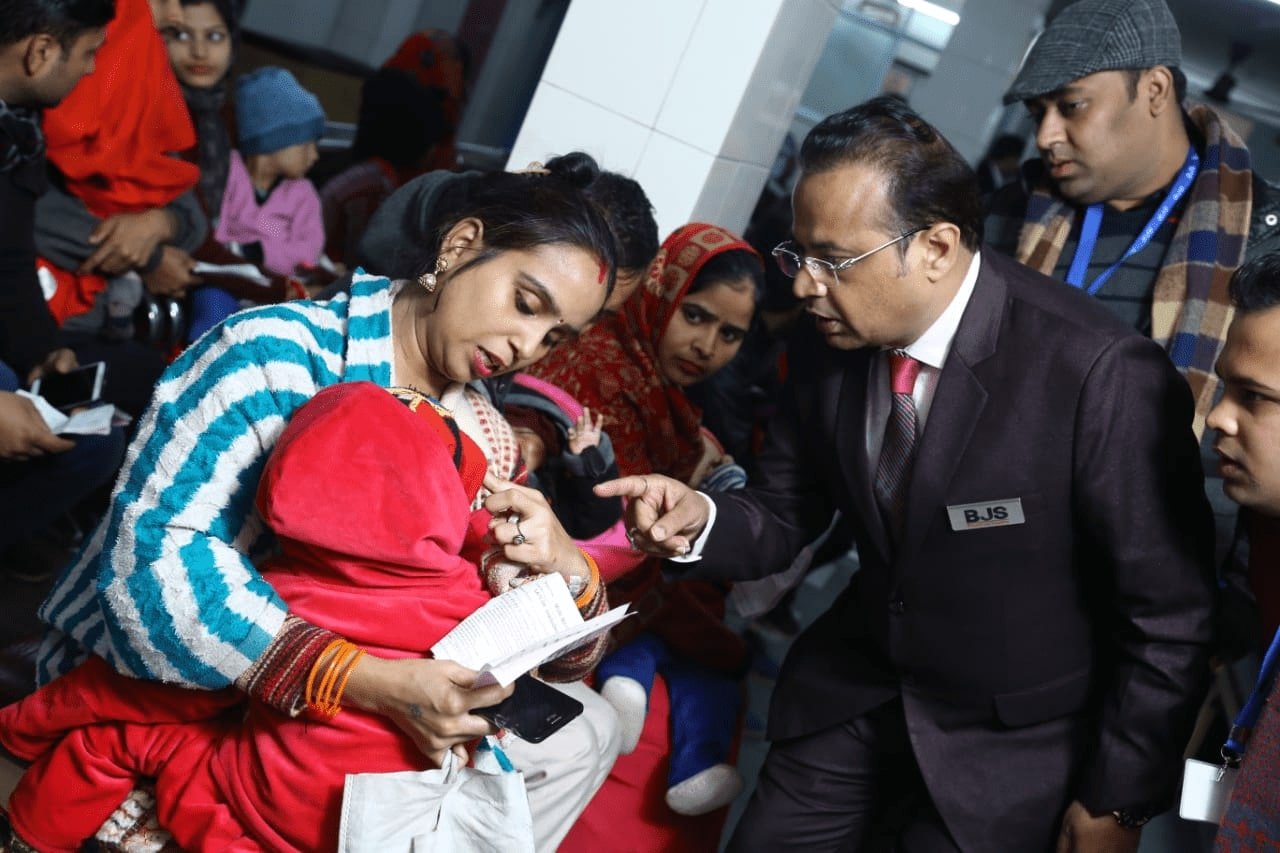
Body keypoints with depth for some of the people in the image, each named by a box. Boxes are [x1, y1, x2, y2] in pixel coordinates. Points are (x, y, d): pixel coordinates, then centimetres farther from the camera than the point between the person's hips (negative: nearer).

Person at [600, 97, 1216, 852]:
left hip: (1013, 746, -5)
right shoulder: (834, 351, -8)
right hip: (851, 701, 5)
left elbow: (1170, 618, -18)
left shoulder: (1103, 376, -27)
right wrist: (700, 521, -19)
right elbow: (785, 515, 4)